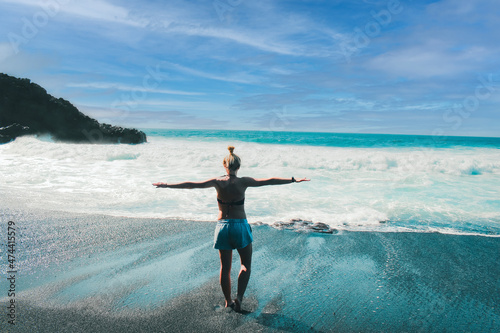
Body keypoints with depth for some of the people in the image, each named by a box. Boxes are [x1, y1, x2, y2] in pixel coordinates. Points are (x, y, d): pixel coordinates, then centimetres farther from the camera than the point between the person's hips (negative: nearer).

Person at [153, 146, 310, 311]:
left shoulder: (217, 182, -5)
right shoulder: (242, 182, -11)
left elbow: (190, 184, 0)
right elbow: (269, 181, -10)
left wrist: (166, 185, 10)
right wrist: (294, 180, -4)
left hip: (222, 226, 3)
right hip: (240, 225, -2)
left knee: (225, 267, 15)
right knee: (246, 264, 16)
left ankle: (228, 301, 25)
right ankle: (239, 297, 5)